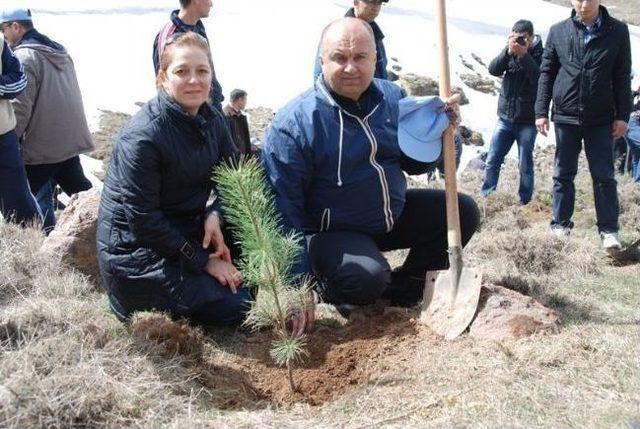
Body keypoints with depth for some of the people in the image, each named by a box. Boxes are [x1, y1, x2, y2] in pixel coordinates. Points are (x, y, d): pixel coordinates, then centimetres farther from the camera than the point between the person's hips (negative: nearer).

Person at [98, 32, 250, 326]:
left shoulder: (212, 120, -1)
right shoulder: (141, 136, -24)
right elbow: (142, 219, -22)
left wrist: (215, 213, -16)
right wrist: (203, 260, -18)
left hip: (188, 229, 7)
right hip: (136, 249, -7)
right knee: (236, 305, -12)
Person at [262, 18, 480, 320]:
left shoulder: (392, 97, -2)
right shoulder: (294, 123, -21)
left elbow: (412, 164, 8)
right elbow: (284, 211, -21)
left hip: (394, 214, 7)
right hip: (333, 232, -6)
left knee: (463, 212, 2)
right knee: (368, 278, -34)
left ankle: (406, 285, 17)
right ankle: (328, 285, 3)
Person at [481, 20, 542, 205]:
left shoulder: (540, 55, -7)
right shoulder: (509, 52, 5)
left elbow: (540, 80, -22)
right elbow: (493, 69, -8)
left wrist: (524, 55, -27)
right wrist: (508, 51, -22)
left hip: (527, 121, -4)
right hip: (505, 118, 4)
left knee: (525, 165, 4)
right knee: (492, 161, 5)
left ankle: (525, 202, 15)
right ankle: (486, 198, 16)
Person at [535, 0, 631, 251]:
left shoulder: (617, 31, -1)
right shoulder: (558, 31, 1)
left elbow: (622, 76, 1)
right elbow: (546, 73, 5)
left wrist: (623, 116, -2)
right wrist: (541, 112, 1)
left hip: (601, 119, -1)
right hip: (565, 116, 1)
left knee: (603, 174, 2)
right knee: (563, 174, 9)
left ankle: (608, 230, 8)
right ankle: (561, 224, 20)